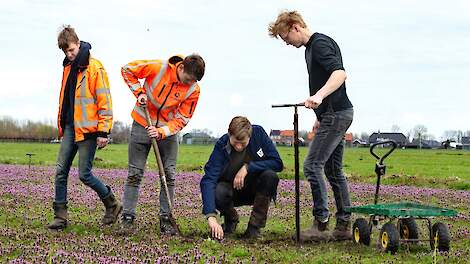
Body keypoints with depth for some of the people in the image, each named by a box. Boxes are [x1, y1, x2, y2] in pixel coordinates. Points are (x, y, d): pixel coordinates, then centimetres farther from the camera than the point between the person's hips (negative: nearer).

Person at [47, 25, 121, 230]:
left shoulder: (94, 68, -10)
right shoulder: (68, 67, 15)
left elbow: (104, 101, -12)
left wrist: (103, 131, -15)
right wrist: (62, 126, 22)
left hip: (87, 129, -8)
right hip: (70, 128, 8)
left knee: (84, 174, -6)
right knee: (61, 171, 2)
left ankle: (112, 205, 14)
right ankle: (60, 216, 7)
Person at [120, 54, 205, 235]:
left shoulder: (193, 89, -15)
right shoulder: (157, 68, -22)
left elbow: (182, 119, -11)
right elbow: (127, 70, -7)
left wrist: (162, 132, -24)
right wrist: (139, 92, -16)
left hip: (168, 130, 2)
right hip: (142, 125, -2)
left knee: (169, 175, 0)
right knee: (135, 173, 0)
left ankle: (165, 219, 8)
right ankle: (128, 217, 7)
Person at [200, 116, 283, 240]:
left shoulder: (258, 133, -18)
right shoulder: (221, 146, -22)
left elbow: (277, 163, -17)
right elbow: (208, 180, -31)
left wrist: (248, 168, -29)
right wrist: (211, 216, -43)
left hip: (256, 188, 1)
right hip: (232, 190, -1)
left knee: (270, 176, -30)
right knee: (218, 193, -33)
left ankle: (255, 226, -16)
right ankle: (231, 219, 3)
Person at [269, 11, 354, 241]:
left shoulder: (320, 44, -14)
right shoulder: (311, 47, 18)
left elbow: (340, 73, -29)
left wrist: (319, 96, -43)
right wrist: (321, 117, 30)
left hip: (336, 114, -11)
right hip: (333, 113, 11)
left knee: (312, 165, -14)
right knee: (333, 171, 11)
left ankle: (321, 223, -13)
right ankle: (343, 226, 13)